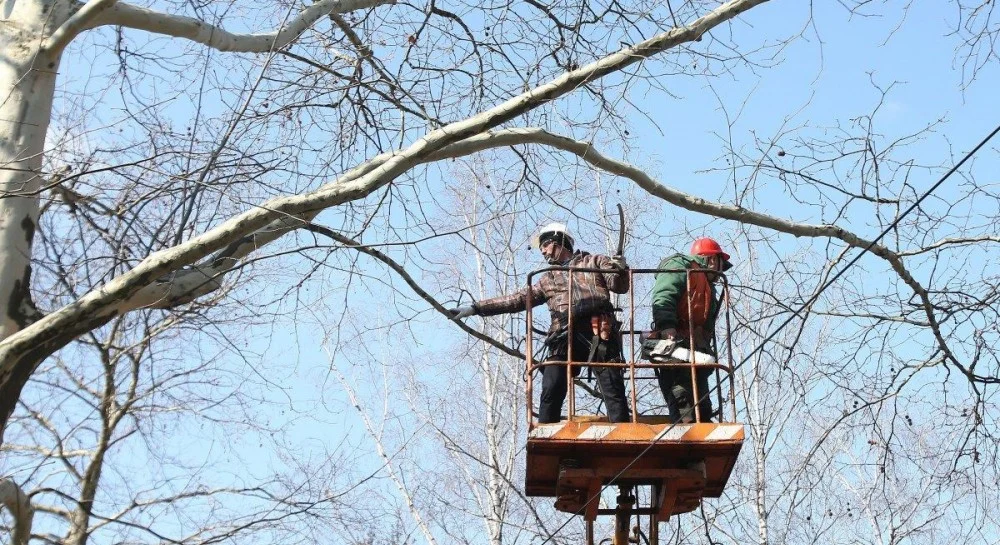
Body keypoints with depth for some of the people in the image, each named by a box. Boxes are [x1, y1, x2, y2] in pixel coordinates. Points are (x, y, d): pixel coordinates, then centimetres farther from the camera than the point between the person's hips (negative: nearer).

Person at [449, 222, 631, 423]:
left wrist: (620, 270, -12)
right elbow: (517, 299, 26)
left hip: (598, 333, -4)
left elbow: (620, 286, 12)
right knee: (550, 393, -8)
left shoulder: (594, 261, 19)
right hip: (565, 337, 4)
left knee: (613, 391, -11)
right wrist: (475, 308, 19)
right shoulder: (547, 279, 30)